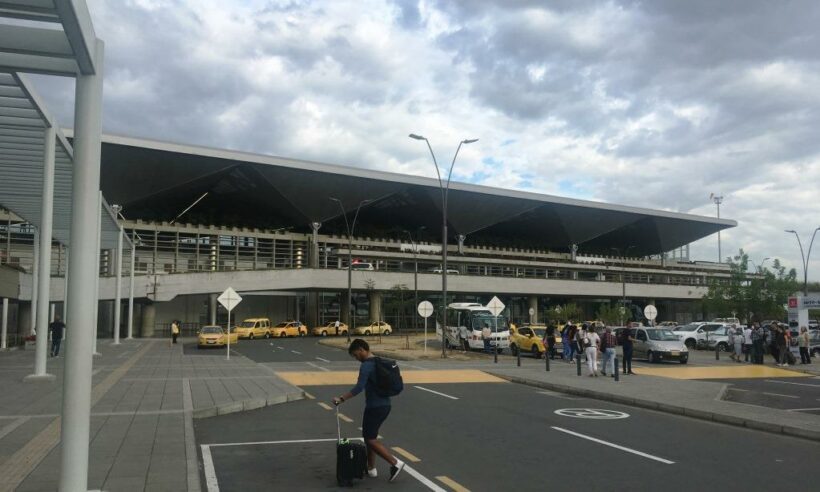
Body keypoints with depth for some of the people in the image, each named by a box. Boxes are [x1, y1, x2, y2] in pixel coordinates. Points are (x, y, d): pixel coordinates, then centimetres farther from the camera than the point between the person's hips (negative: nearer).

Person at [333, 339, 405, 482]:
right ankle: (371, 469, 22)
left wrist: (342, 399, -26)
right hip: (385, 405, 9)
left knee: (370, 439, -2)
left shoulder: (366, 366, -16)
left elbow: (359, 387, -27)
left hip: (374, 407, -9)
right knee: (370, 436, 18)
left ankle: (395, 463, -7)